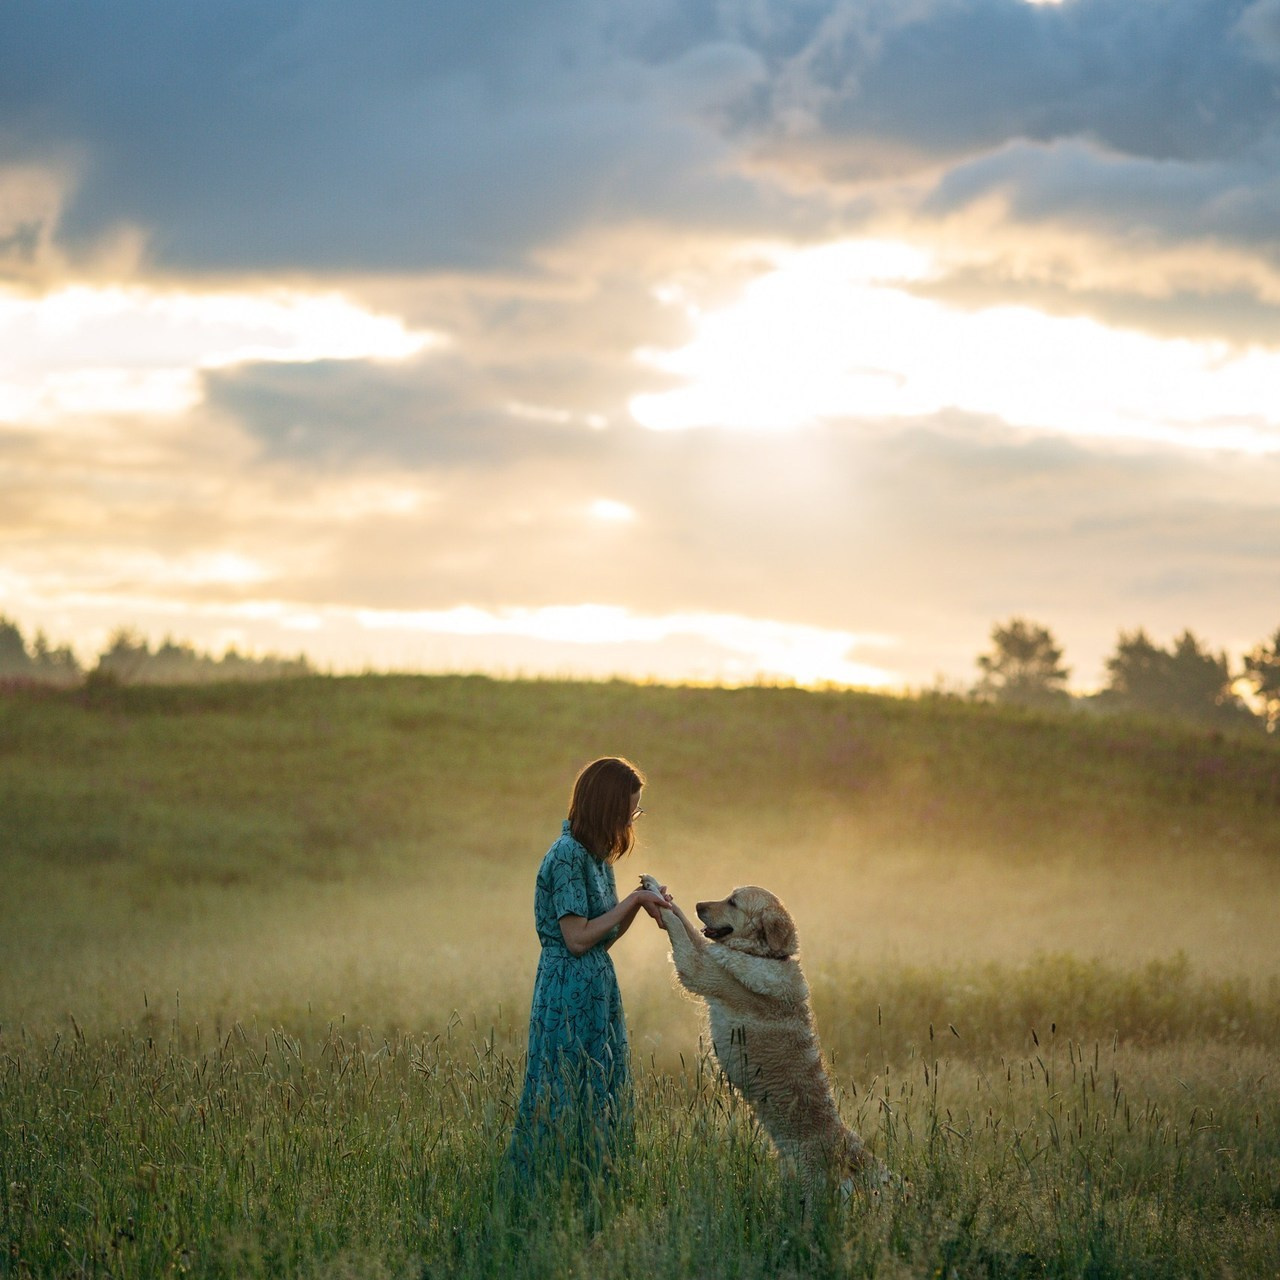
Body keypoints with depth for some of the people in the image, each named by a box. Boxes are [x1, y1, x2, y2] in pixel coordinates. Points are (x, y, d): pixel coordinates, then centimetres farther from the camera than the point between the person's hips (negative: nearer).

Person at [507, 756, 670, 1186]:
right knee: (564, 1101, -5)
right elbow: (578, 938, -18)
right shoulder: (567, 855, -16)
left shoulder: (597, 856, 13)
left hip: (598, 992, 9)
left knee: (603, 1099, 9)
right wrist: (633, 901, -12)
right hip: (569, 994, -9)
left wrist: (642, 902, 3)